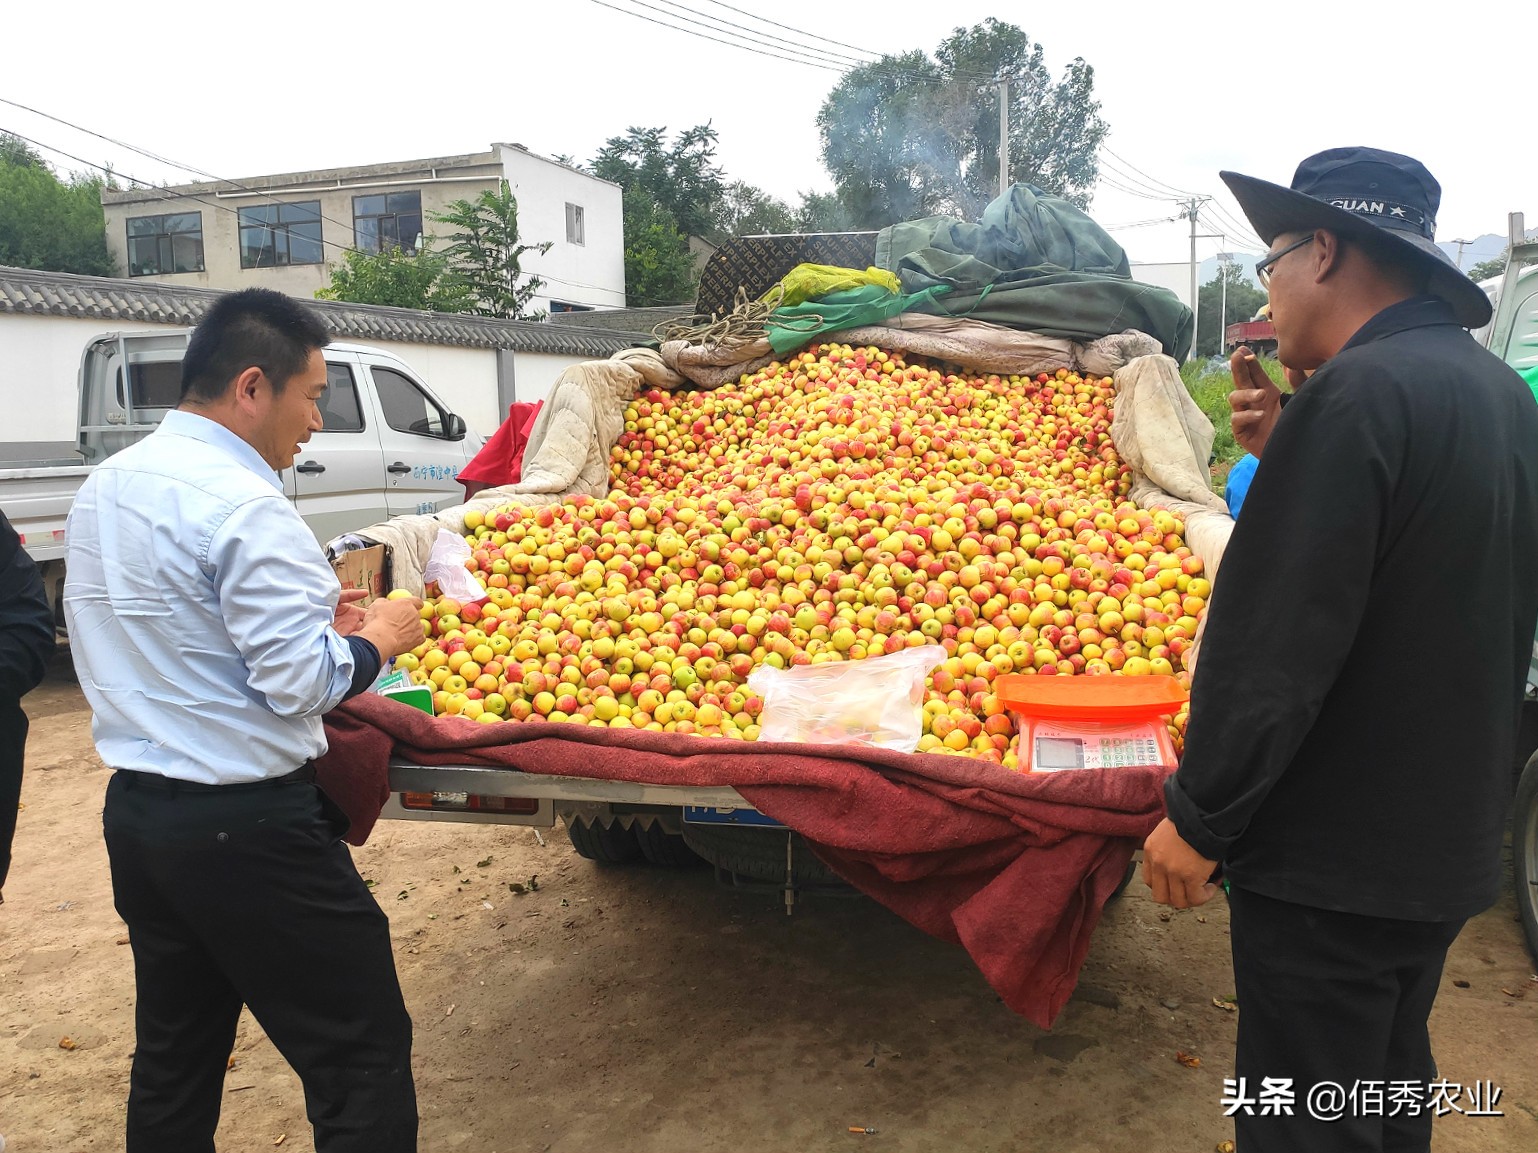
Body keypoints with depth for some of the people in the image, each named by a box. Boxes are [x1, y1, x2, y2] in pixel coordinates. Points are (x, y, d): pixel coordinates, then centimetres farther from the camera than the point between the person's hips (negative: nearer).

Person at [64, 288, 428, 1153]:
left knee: (173, 1064, 21)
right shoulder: (243, 505, -19)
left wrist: (305, 612, 11)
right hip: (247, 826, -9)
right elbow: (300, 685, -21)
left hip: (136, 813, 9)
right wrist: (377, 637, -3)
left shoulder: (105, 486, 9)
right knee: (365, 1057, 2)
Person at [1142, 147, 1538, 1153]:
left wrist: (1198, 818, -15)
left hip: (1333, 854, -9)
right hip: (1451, 840, 9)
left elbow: (1280, 642, -25)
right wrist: (1291, 459, 6)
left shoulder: (1355, 392, -21)